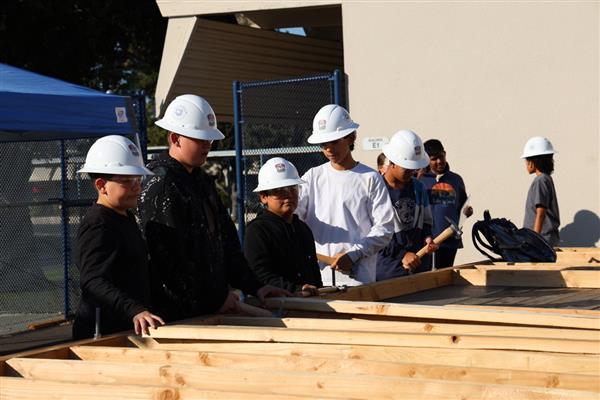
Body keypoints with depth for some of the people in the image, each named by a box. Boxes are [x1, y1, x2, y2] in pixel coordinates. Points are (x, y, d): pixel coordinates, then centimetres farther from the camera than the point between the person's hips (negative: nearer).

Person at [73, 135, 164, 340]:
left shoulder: (126, 218, 16)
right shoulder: (96, 227, -17)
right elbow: (93, 282, -30)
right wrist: (135, 311, -41)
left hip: (130, 330, 10)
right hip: (102, 334, -10)